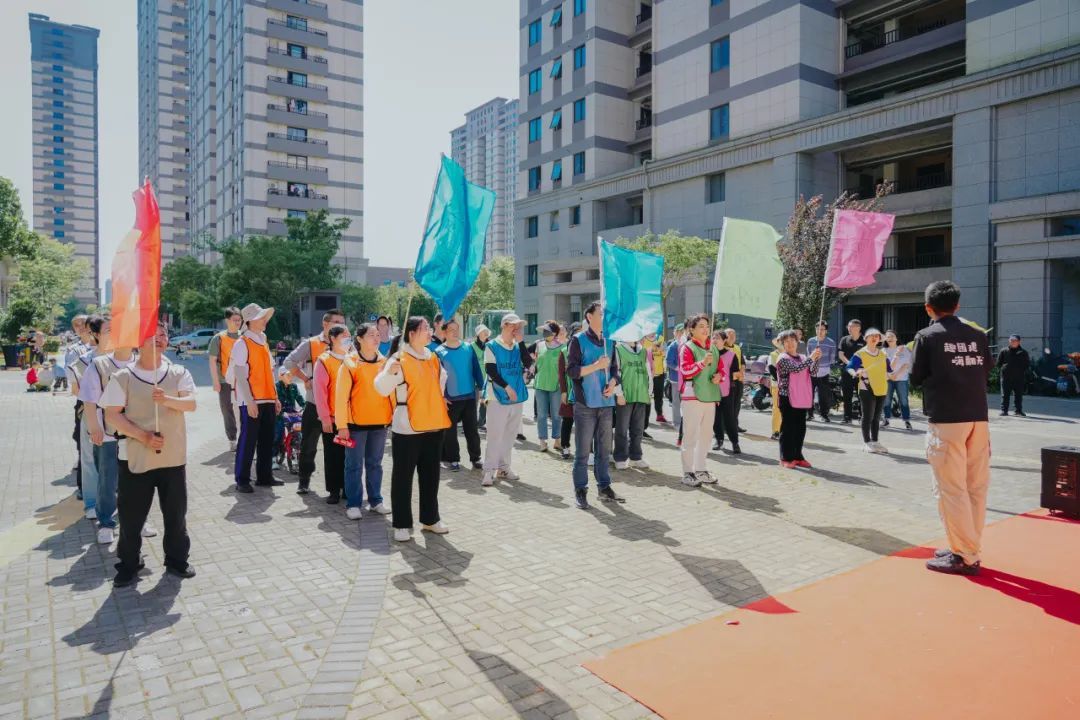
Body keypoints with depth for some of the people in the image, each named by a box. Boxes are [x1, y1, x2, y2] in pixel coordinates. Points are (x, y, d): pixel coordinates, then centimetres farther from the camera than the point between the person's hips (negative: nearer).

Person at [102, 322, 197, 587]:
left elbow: (191, 404, -9)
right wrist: (143, 436, -18)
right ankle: (128, 565, 25)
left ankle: (177, 560, 26)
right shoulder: (123, 377, -3)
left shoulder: (179, 373, 2)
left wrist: (168, 400, -29)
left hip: (173, 457, 2)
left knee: (176, 513, 10)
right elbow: (112, 416, -7)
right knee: (131, 515, 7)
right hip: (136, 458, -1)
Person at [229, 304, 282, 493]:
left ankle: (264, 477, 21)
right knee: (248, 441, -1)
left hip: (267, 400, 8)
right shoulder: (242, 344, -8)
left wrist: (275, 397, 14)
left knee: (267, 440, 11)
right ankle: (242, 480, 8)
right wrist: (249, 401, -19)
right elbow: (240, 375, -13)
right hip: (251, 401, -7)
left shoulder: (263, 342, 15)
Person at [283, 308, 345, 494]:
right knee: (308, 444, 6)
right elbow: (290, 362, -3)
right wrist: (306, 379, -7)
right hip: (315, 403, -2)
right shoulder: (310, 344, -1)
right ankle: (304, 480, 20)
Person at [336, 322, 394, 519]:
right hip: (356, 423, -3)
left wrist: (395, 416, 4)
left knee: (375, 464, 14)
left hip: (380, 422, 4)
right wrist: (342, 425, -11)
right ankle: (353, 504, 13)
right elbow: (341, 396, -8)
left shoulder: (385, 363, 5)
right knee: (354, 465, 4)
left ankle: (376, 500, 24)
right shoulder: (350, 363, -6)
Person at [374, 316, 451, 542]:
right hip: (407, 428, -6)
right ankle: (402, 524, 12)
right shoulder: (400, 359, -11)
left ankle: (430, 518, 27)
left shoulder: (433, 358, 8)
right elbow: (382, 389, -21)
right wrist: (390, 371, -37)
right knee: (403, 476, 2)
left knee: (431, 475, 14)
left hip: (434, 426, 6)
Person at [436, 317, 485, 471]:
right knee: (450, 431, 6)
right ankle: (452, 459, 18)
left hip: (470, 396, 2)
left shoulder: (468, 348, 4)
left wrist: (480, 387, 3)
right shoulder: (439, 352, -3)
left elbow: (476, 369, 8)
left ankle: (475, 458, 19)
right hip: (450, 399, -2)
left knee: (472, 430, 9)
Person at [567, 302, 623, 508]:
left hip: (606, 402, 5)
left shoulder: (609, 341, 13)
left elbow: (615, 368, 17)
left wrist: (612, 384, -3)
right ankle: (580, 491, 7)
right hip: (585, 403, -5)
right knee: (583, 450, -1)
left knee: (605, 449, 11)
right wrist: (596, 366, -18)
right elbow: (571, 370, -9)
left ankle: (604, 487, 22)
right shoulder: (578, 340, -3)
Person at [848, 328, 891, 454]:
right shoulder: (860, 354, -4)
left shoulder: (883, 355, 14)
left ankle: (875, 441, 19)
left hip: (881, 389, 6)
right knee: (868, 416, -6)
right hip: (867, 389, -6)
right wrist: (855, 373, -32)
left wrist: (887, 375, 8)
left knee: (877, 417, 11)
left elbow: (889, 369, 25)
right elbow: (849, 367, -15)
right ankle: (867, 442, 1)